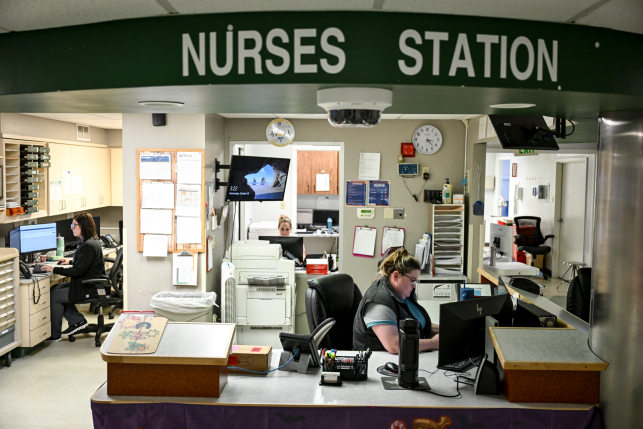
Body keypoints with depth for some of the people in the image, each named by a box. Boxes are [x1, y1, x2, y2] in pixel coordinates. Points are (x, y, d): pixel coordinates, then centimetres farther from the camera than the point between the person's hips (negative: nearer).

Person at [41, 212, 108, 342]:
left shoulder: (88, 246, -23)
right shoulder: (91, 241, 10)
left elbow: (77, 271, -25)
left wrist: (54, 269, -19)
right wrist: (70, 261, 21)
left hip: (90, 288, -10)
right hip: (89, 283, 10)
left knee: (54, 296, -3)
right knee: (55, 289, 12)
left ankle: (55, 335, 9)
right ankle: (78, 320, 11)